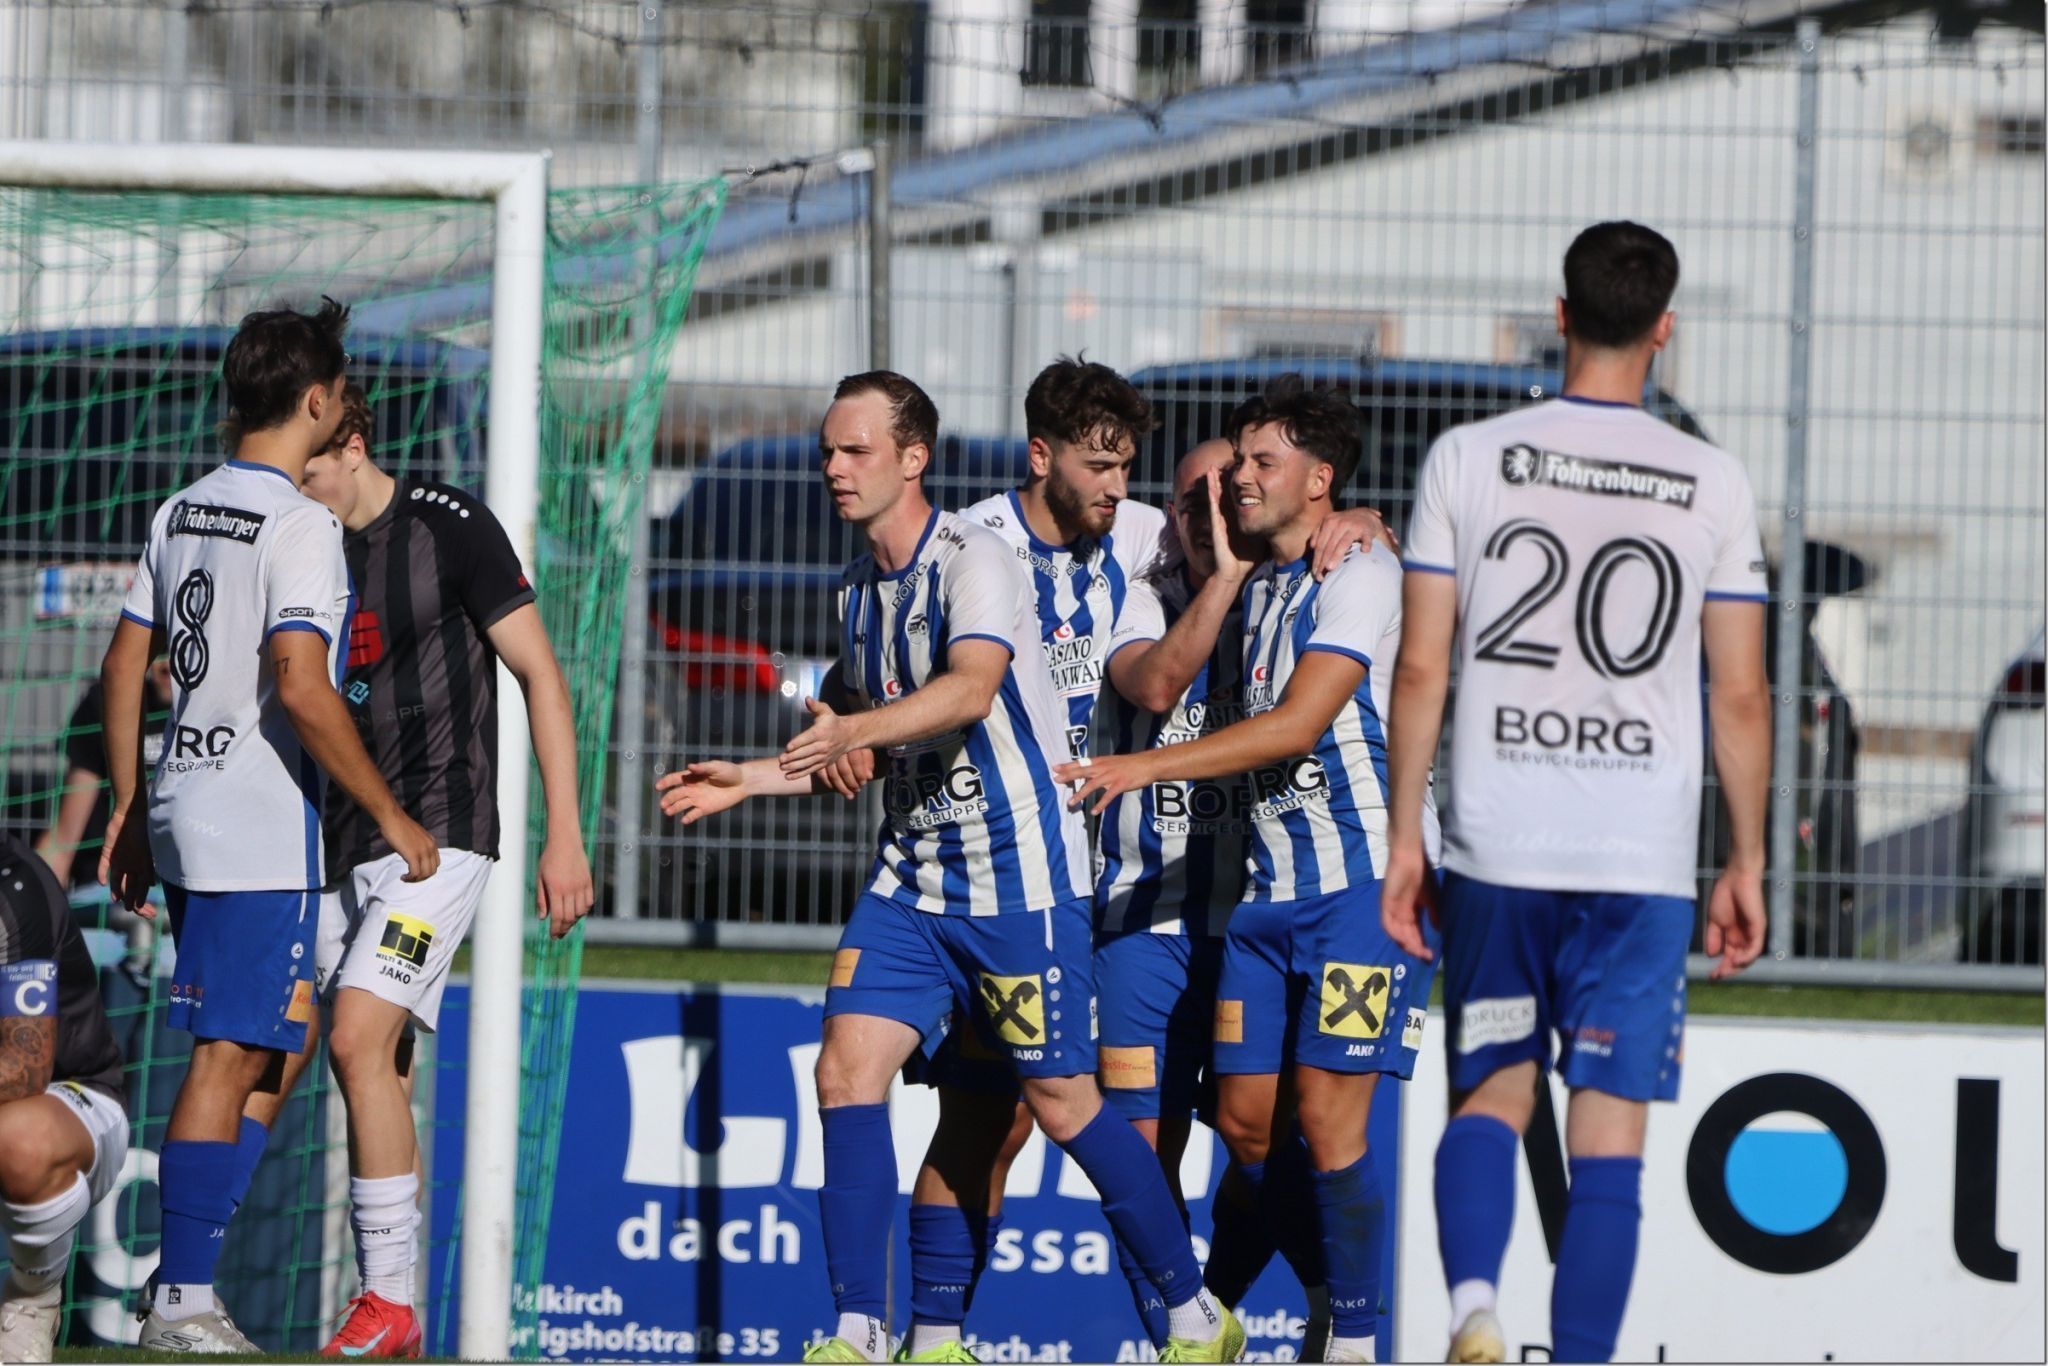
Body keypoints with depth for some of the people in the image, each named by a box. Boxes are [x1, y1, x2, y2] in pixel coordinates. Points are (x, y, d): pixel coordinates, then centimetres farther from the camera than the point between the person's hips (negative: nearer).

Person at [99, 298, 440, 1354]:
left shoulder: (182, 511, 12)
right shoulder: (299, 525, -14)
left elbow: (124, 667, 15)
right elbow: (300, 688, -22)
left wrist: (128, 809, 22)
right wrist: (390, 815, -14)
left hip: (181, 806, 9)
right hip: (260, 829, -9)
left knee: (276, 1038, 17)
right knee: (229, 1055, -6)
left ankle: (184, 1276, 14)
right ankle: (183, 1299, -6)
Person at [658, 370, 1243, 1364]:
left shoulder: (971, 559, -13)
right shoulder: (861, 589, 12)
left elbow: (972, 688, -33)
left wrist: (857, 728, -48)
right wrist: (752, 779, 14)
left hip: (1018, 874, -7)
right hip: (910, 874, 7)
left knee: (1060, 1100, -1)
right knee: (847, 1069, -9)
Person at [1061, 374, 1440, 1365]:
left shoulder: (1359, 572, -10)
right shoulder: (1257, 586, 17)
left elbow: (1297, 724, -18)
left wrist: (1145, 768, -19)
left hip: (1362, 882, -8)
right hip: (1269, 881, 8)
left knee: (1327, 1117, -11)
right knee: (1246, 1119, 4)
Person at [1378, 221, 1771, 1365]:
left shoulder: (1470, 458, 0)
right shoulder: (1714, 484, 0)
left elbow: (1422, 666, 0)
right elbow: (1741, 696, 2)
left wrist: (1406, 836, 7)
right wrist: (1747, 863, 10)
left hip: (1496, 846, 1)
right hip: (1644, 858, -1)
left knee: (1492, 1096, 14)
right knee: (1609, 1132, 2)